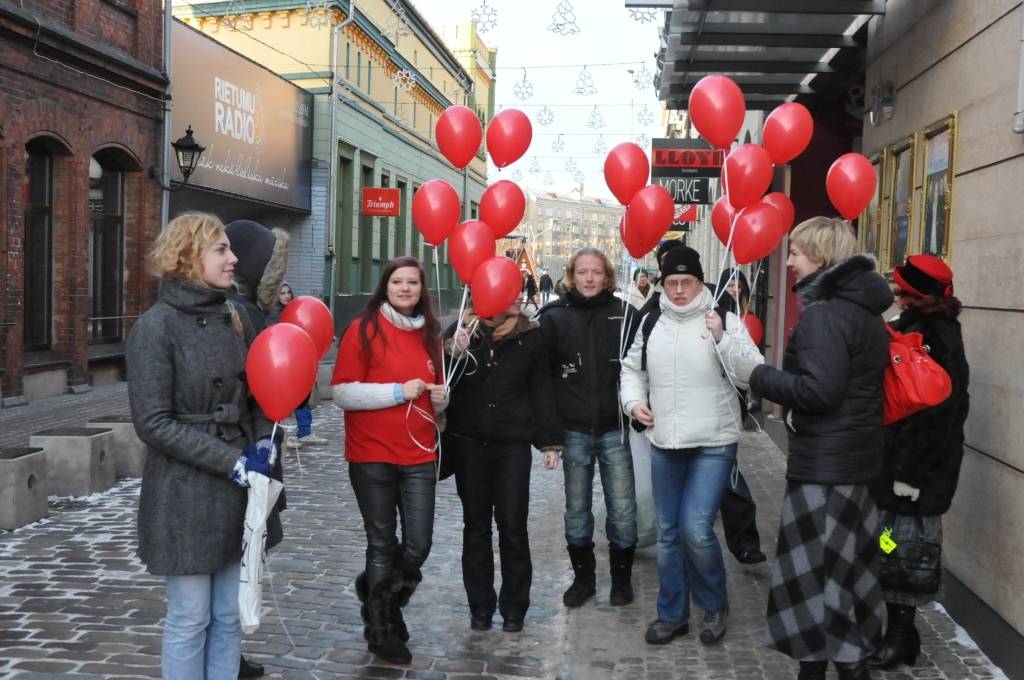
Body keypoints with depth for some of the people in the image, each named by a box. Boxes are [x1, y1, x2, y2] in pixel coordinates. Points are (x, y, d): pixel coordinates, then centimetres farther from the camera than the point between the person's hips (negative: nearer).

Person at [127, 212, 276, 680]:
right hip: (184, 496, -6)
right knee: (190, 620, 4)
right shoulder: (156, 327, -12)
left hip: (237, 494, 6)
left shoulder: (235, 320, 8)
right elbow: (153, 422, -16)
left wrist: (263, 443, -4)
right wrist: (232, 461, -18)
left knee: (228, 616, 13)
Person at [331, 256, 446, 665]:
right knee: (383, 545, 6)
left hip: (418, 455, 5)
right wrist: (397, 391, -18)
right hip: (371, 456, -4)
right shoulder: (363, 330, -6)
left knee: (419, 545, 4)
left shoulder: (429, 334, 11)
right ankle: (382, 630, 24)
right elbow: (342, 393, -12)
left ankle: (378, 596, 33)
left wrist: (441, 397, 1)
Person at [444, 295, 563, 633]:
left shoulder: (530, 337, 0)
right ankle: (480, 605, 21)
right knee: (476, 525, 10)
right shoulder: (463, 331, 1)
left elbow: (541, 390, 4)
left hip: (512, 443, -1)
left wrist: (549, 440, 2)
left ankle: (514, 606, 16)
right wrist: (455, 354, -22)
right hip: (468, 443, 1)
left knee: (512, 526, 1)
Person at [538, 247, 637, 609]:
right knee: (576, 511, 11)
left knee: (623, 510, 2)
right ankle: (583, 577, 28)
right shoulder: (555, 317, -1)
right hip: (574, 430, 1)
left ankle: (621, 577, 23)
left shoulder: (623, 313, -1)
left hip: (614, 430, 0)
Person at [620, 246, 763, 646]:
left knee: (696, 530, -11)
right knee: (668, 533, 12)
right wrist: (634, 401, 2)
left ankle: (715, 605, 15)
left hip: (714, 444, -5)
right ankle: (672, 614, 27)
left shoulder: (724, 320, -6)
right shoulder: (651, 324, 7)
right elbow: (632, 369, 19)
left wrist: (722, 339, -26)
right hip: (664, 444, 5)